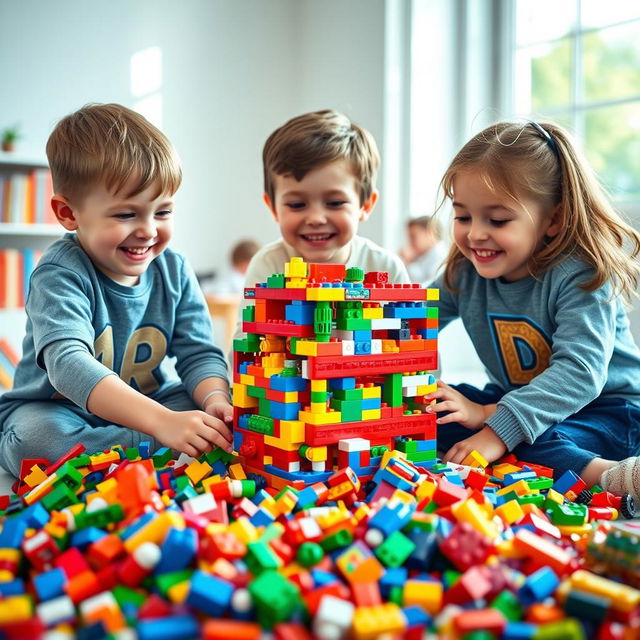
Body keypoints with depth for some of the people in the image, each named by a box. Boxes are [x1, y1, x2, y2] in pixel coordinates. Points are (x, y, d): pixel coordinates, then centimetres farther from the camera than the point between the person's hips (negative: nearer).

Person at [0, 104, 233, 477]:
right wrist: (162, 422, -48)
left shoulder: (174, 271, -4)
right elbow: (68, 363, -36)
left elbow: (200, 354, -6)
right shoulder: (59, 276, -21)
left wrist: (216, 400, -32)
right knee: (34, 438, -36)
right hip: (54, 411, -3)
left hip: (144, 408, 4)